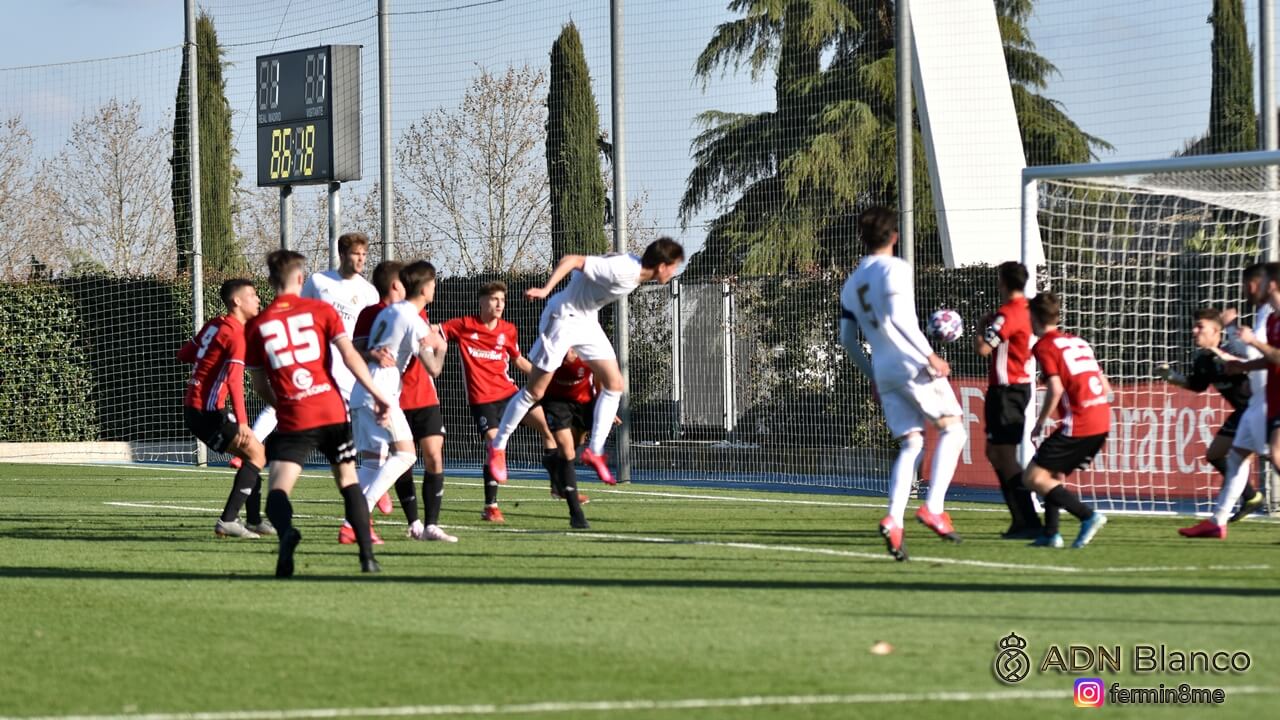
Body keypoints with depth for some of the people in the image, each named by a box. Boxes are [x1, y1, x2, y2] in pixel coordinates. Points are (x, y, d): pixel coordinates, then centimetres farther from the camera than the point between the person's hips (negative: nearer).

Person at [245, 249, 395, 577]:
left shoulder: (257, 325, 7)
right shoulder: (321, 310, 4)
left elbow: (260, 385, 11)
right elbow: (349, 355, -6)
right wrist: (377, 394, -2)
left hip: (293, 421, -1)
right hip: (333, 412, 1)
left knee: (278, 490, -4)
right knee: (349, 481, 18)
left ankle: (286, 531, -38)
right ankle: (368, 556, 12)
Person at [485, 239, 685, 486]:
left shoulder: (636, 269, -1)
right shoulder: (620, 270, -29)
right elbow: (571, 260, -30)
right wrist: (546, 289, -37)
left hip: (587, 321, 9)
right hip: (563, 317, -9)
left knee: (614, 384, 0)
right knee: (535, 391, 0)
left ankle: (595, 451, 6)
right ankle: (498, 446, 15)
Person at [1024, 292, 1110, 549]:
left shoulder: (1044, 346, -3)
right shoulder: (1078, 342, 20)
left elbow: (1056, 389, -16)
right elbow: (1106, 387, 19)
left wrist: (1040, 423, -4)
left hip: (1077, 425, -8)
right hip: (1102, 422, 8)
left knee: (1033, 477, -4)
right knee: (1055, 474, 23)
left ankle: (1088, 516, -16)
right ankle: (1051, 533, 15)